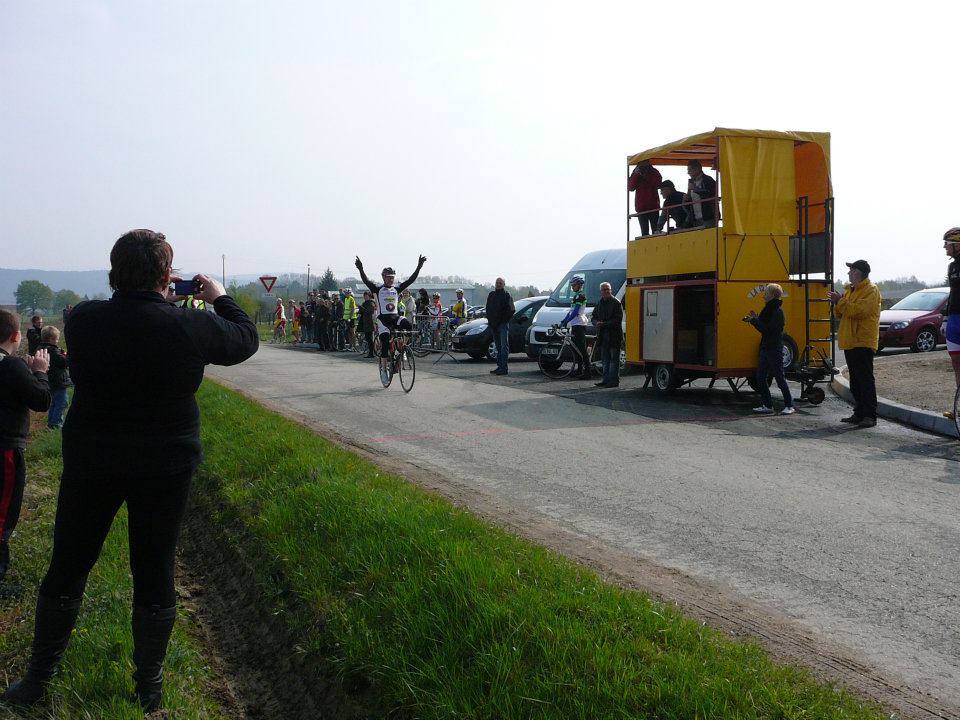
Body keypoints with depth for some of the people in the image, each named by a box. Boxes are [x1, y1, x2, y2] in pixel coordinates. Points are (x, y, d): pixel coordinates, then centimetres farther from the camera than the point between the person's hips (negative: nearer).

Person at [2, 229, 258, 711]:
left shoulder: (82, 320, -10)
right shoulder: (190, 327, -15)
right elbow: (245, 339, 3)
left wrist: (160, 301, 14)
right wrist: (219, 299, 18)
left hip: (90, 464, 2)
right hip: (166, 468, -1)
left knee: (67, 570, 16)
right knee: (155, 574, 10)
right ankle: (149, 688, 23)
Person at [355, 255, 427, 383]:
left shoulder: (397, 289, 11)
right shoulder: (378, 289, 2)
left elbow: (410, 280, 4)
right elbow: (366, 281, -13)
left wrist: (419, 267, -4)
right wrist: (360, 269, -29)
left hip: (395, 317, 3)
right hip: (383, 318, -3)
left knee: (409, 327, -27)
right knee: (385, 344, -11)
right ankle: (383, 369, 0)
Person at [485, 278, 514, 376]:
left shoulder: (507, 295, -2)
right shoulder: (491, 295, 17)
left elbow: (511, 310, -7)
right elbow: (488, 308, 23)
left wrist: (504, 319, -12)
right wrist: (489, 319, 10)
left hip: (503, 324, -7)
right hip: (493, 324, 7)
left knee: (504, 346, -9)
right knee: (498, 346, 10)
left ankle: (504, 368, -13)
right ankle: (500, 366, 14)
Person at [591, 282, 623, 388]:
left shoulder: (616, 303, -8)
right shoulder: (600, 303, 14)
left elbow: (618, 320, -15)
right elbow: (593, 316, 19)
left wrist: (604, 324, -20)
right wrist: (596, 322, -4)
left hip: (614, 336, -7)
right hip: (603, 336, 7)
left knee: (614, 359, -2)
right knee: (605, 359, 13)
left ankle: (614, 380, 0)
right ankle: (606, 380, 20)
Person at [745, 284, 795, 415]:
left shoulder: (777, 311, -14)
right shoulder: (769, 309, 14)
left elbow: (767, 329, -20)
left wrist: (754, 320, -11)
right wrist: (755, 319, 5)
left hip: (775, 350, -9)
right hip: (766, 349, 9)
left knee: (779, 378, -3)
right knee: (760, 378, 6)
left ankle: (789, 406, 6)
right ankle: (767, 405, 12)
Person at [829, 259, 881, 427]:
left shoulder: (871, 290, -9)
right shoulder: (850, 290, 18)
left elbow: (858, 310, -23)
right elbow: (843, 314, 21)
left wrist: (840, 301, -15)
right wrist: (838, 303, 2)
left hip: (863, 342, -9)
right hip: (850, 341, 9)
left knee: (865, 379, -9)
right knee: (855, 381, 11)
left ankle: (870, 415, -8)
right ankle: (859, 413, 17)